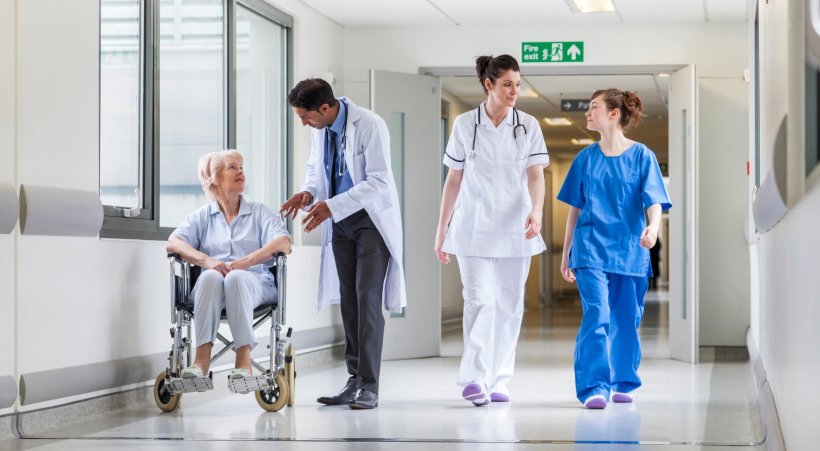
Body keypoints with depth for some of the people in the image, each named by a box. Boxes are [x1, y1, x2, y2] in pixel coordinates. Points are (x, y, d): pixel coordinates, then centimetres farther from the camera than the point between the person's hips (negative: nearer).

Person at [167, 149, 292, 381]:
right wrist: (206, 260, -20)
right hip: (212, 287, 1)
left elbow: (283, 244, -2)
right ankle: (202, 358, -43)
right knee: (210, 277, -35)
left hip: (253, 283, -1)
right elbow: (174, 242, 1)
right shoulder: (203, 216, 19)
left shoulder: (259, 212, 17)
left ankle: (244, 360, -42)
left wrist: (243, 263, -18)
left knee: (236, 278, -36)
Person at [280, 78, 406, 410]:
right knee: (348, 299, 7)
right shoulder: (319, 129, 1)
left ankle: (369, 387, -11)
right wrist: (309, 192, -6)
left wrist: (332, 206, -28)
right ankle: (355, 380, 13)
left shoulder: (369, 125, -21)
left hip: (372, 218, -7)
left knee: (367, 297, -12)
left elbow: (379, 181, -24)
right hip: (340, 221, 7)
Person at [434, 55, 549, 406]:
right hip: (474, 228, -2)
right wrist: (441, 229, 7)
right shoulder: (465, 125, 2)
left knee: (509, 305, 5)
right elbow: (454, 180, 7)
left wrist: (536, 212, -23)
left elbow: (535, 175, -4)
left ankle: (498, 381, 12)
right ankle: (474, 379, -15)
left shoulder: (528, 126, 3)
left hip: (514, 229, 2)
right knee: (480, 301, -13)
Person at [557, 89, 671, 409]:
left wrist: (652, 227, -30)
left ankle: (622, 383, 22)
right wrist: (566, 253, 14)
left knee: (626, 320, 7)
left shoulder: (642, 156, 0)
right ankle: (594, 388, -16)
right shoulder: (586, 158, 7)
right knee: (596, 315, -13)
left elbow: (654, 201, -8)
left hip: (630, 249, 0)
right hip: (591, 248, 0)